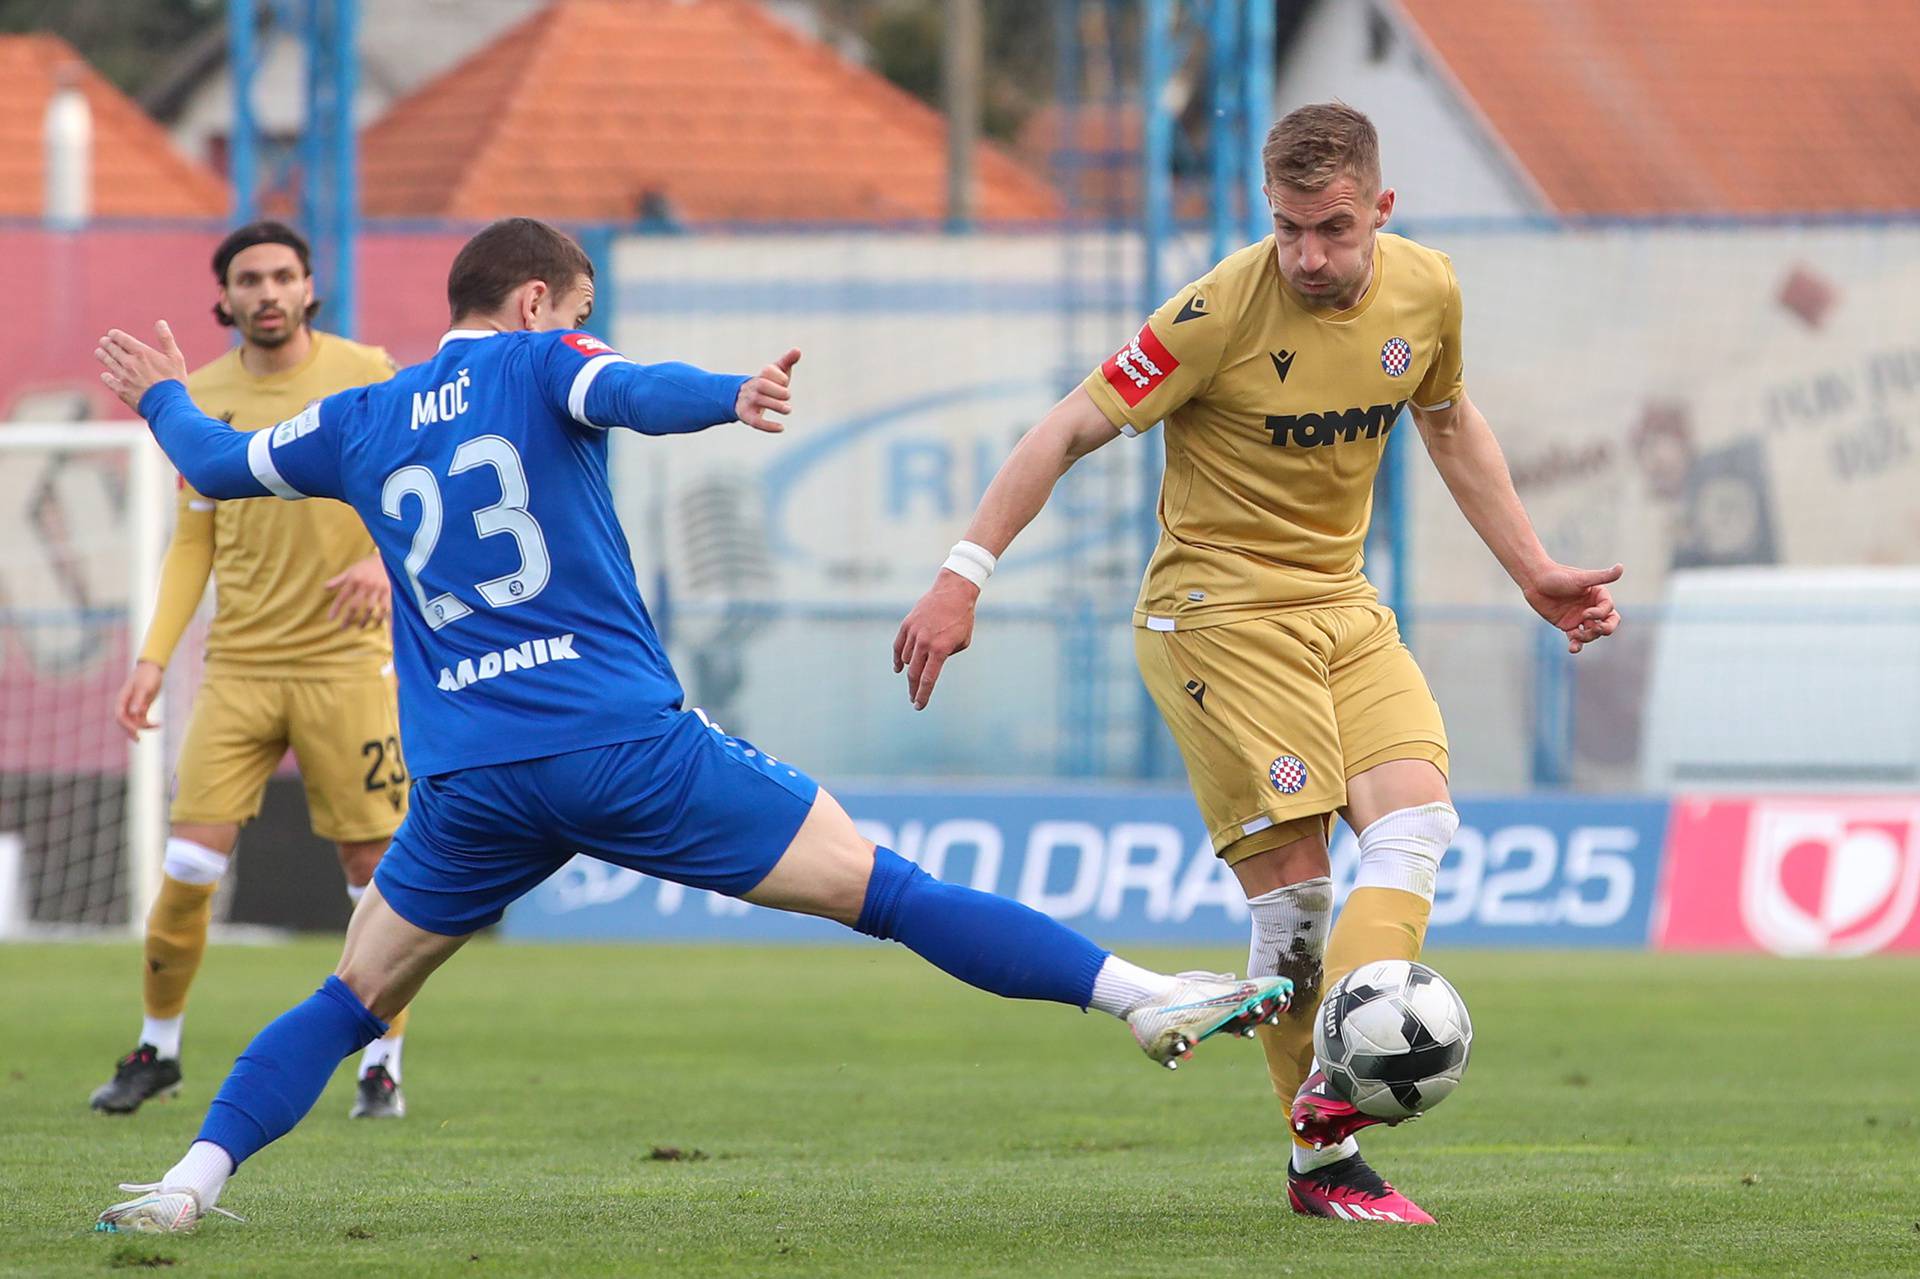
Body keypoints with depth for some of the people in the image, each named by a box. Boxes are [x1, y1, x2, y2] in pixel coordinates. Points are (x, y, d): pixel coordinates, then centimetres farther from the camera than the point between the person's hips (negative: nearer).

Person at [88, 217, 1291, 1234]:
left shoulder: (360, 423, 17)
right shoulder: (537, 364, 4)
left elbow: (215, 464, 32)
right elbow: (636, 393, -19)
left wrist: (161, 396, 49)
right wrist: (731, 397, -23)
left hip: (469, 782, 4)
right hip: (626, 745, -4)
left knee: (352, 1000, 20)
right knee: (881, 887, -4)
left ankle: (195, 1176, 4)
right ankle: (1143, 996, -10)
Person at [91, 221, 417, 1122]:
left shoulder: (366, 375, -2)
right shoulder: (200, 398, 6)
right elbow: (192, 542, 12)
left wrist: (384, 557, -24)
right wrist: (153, 658, 4)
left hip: (347, 662, -2)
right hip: (239, 667, 2)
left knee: (372, 865, -2)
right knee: (189, 866, -6)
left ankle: (382, 1068, 10)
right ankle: (156, 1048, 12)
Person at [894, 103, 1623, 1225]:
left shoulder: (1426, 290, -1)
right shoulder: (1223, 311, -18)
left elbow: (1449, 419, 21)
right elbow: (1073, 430, -13)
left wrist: (1534, 571, 21)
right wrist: (965, 577, -17)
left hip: (1343, 607, 6)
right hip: (1218, 609, -6)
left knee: (1418, 821, -17)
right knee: (1293, 879, -12)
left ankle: (1334, 1090, -26)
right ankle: (1325, 1161, -4)